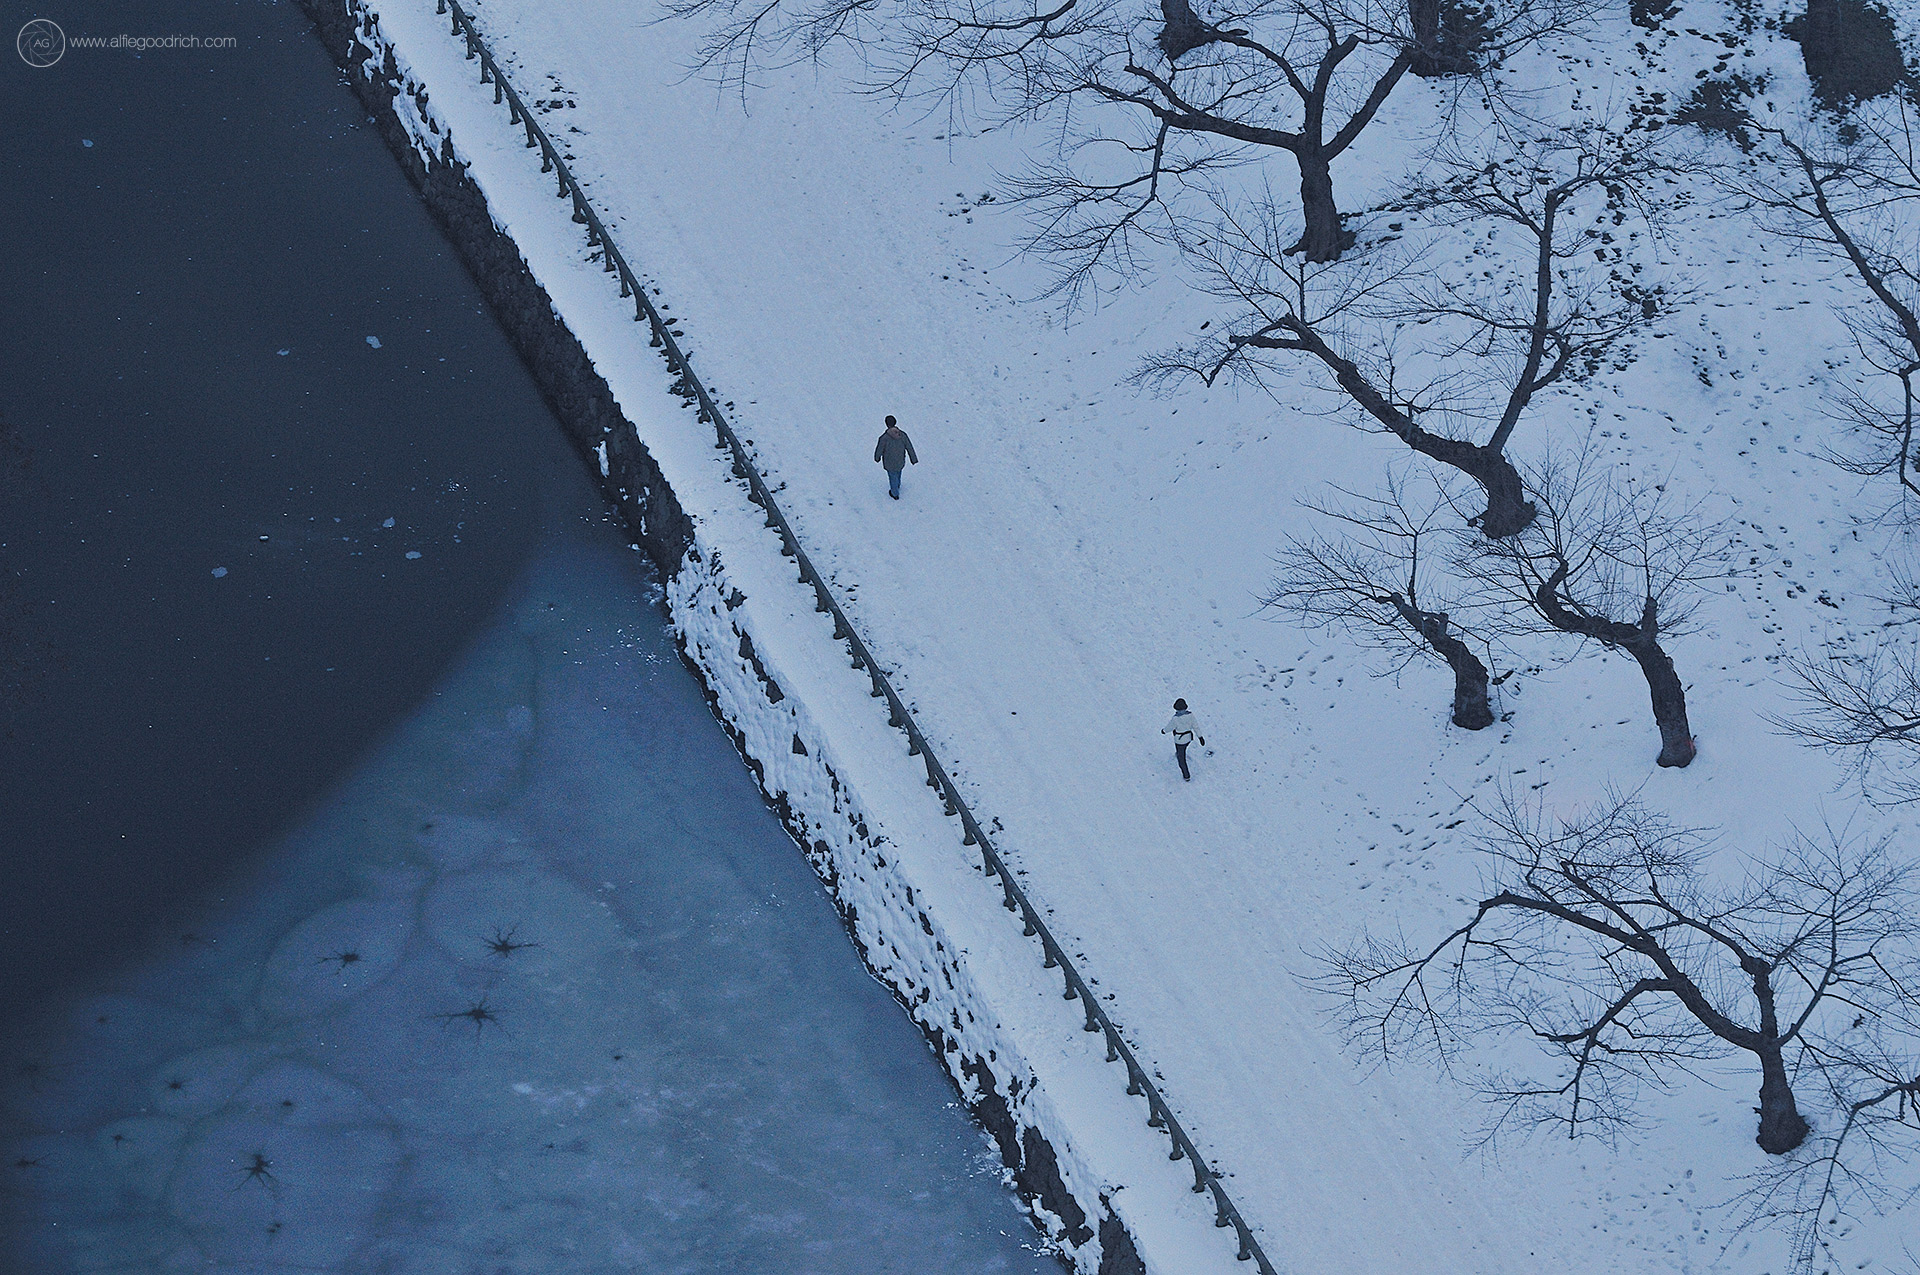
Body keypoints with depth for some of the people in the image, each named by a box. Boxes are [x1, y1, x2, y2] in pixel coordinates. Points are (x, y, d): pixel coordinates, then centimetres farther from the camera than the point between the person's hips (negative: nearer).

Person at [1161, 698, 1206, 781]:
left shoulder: (1176, 718, -31)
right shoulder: (1190, 715, -17)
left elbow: (1170, 727, -15)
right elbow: (1196, 726, -10)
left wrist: (1164, 730, 7)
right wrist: (1200, 737, -3)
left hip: (1180, 740, -5)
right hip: (1189, 738, 5)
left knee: (1181, 759, 13)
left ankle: (1187, 777, 21)